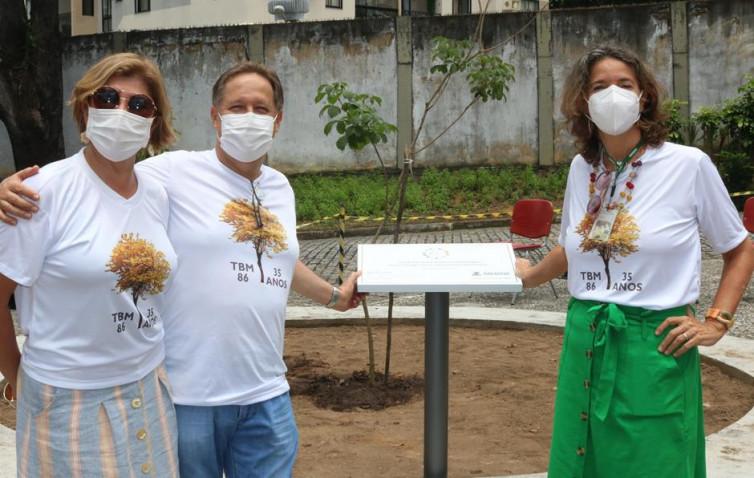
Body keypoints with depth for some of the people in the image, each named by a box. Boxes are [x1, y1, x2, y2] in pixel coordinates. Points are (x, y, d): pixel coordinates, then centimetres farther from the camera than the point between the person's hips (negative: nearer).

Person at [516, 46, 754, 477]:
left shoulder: (689, 165, -7)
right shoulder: (582, 168, 6)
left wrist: (717, 323, -4)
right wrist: (529, 277, 35)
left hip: (656, 346, -4)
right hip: (585, 343, 5)